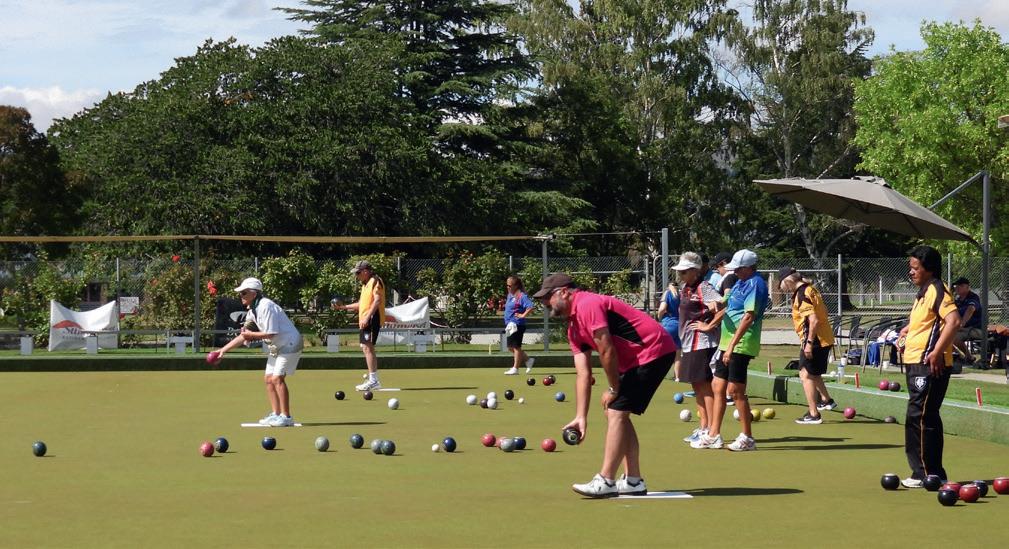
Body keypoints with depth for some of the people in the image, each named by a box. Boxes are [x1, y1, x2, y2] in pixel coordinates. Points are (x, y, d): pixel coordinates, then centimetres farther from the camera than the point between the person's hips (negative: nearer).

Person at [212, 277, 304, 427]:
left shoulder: (266, 306, -23)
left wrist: (251, 334, -13)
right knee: (268, 379, 10)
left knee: (277, 378, -16)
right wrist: (223, 350, 7)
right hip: (275, 348, 10)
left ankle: (286, 416, -13)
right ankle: (276, 414, 16)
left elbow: (270, 333, -27)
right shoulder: (252, 310, 7)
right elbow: (244, 336, 11)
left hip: (289, 344, -10)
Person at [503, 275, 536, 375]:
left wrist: (523, 315, -21)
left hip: (517, 325, -10)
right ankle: (528, 360, 25)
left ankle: (515, 368, 5)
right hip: (509, 325, 10)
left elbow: (530, 307, -25)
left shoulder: (521, 296, -15)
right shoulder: (510, 295, 14)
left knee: (516, 346, -2)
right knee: (511, 347, 13)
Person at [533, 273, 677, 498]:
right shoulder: (574, 327, 15)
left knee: (616, 412, -12)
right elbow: (583, 373, 10)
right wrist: (581, 417, 4)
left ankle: (605, 481, -11)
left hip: (654, 351, -10)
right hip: (636, 361, 10)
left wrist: (614, 390, -7)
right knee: (617, 414, 13)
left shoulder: (587, 305, -16)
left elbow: (606, 351, -18)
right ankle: (633, 481, 17)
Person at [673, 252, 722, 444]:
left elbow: (723, 304, -25)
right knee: (697, 385, 14)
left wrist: (709, 326, -20)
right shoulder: (684, 288, 13)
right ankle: (703, 428, 22)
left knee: (705, 385, -7)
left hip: (703, 343, -9)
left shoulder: (703, 288, -13)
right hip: (689, 343, 9)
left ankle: (712, 432, -4)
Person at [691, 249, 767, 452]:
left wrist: (732, 345, -24)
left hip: (741, 345, -10)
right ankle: (713, 435, 17)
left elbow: (748, 317, -22)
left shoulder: (755, 284, -14)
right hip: (727, 344, 10)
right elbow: (726, 306, 29)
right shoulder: (740, 283, 16)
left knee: (735, 390, -7)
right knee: (718, 387, 11)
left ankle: (747, 438, 2)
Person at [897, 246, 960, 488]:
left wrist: (937, 352, -28)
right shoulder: (923, 293, 18)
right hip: (916, 364, 10)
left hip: (930, 365, -10)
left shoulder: (937, 290, -13)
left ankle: (924, 474, -5)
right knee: (927, 418, 13)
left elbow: (954, 321, -26)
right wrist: (907, 330, 19)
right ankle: (934, 474, 20)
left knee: (918, 417, -10)